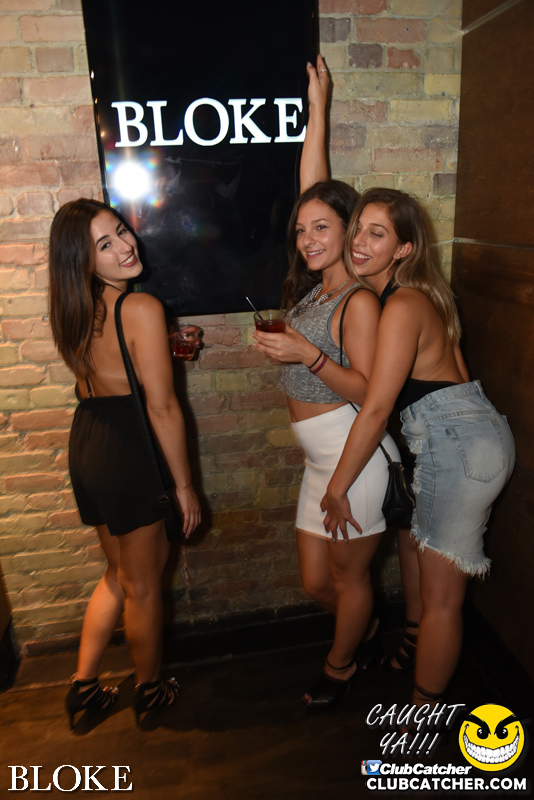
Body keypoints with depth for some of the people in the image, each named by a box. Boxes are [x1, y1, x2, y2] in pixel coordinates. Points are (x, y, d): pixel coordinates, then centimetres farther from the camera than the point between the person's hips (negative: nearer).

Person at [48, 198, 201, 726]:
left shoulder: (75, 309, 4)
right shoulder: (142, 309, -20)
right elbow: (162, 408, -20)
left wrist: (167, 351, 13)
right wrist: (184, 485, -12)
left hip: (85, 445, 8)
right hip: (129, 452, -7)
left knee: (120, 572, 27)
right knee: (142, 585, 15)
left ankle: (83, 686, 39)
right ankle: (150, 692, 38)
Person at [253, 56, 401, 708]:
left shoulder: (360, 301, -13)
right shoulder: (314, 284, 8)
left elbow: (366, 392, -15)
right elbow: (312, 184, 14)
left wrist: (306, 354, -23)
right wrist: (317, 103, 17)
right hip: (321, 458, 7)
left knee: (348, 576, 14)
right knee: (316, 582, 18)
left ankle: (340, 665, 39)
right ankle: (364, 631, 47)